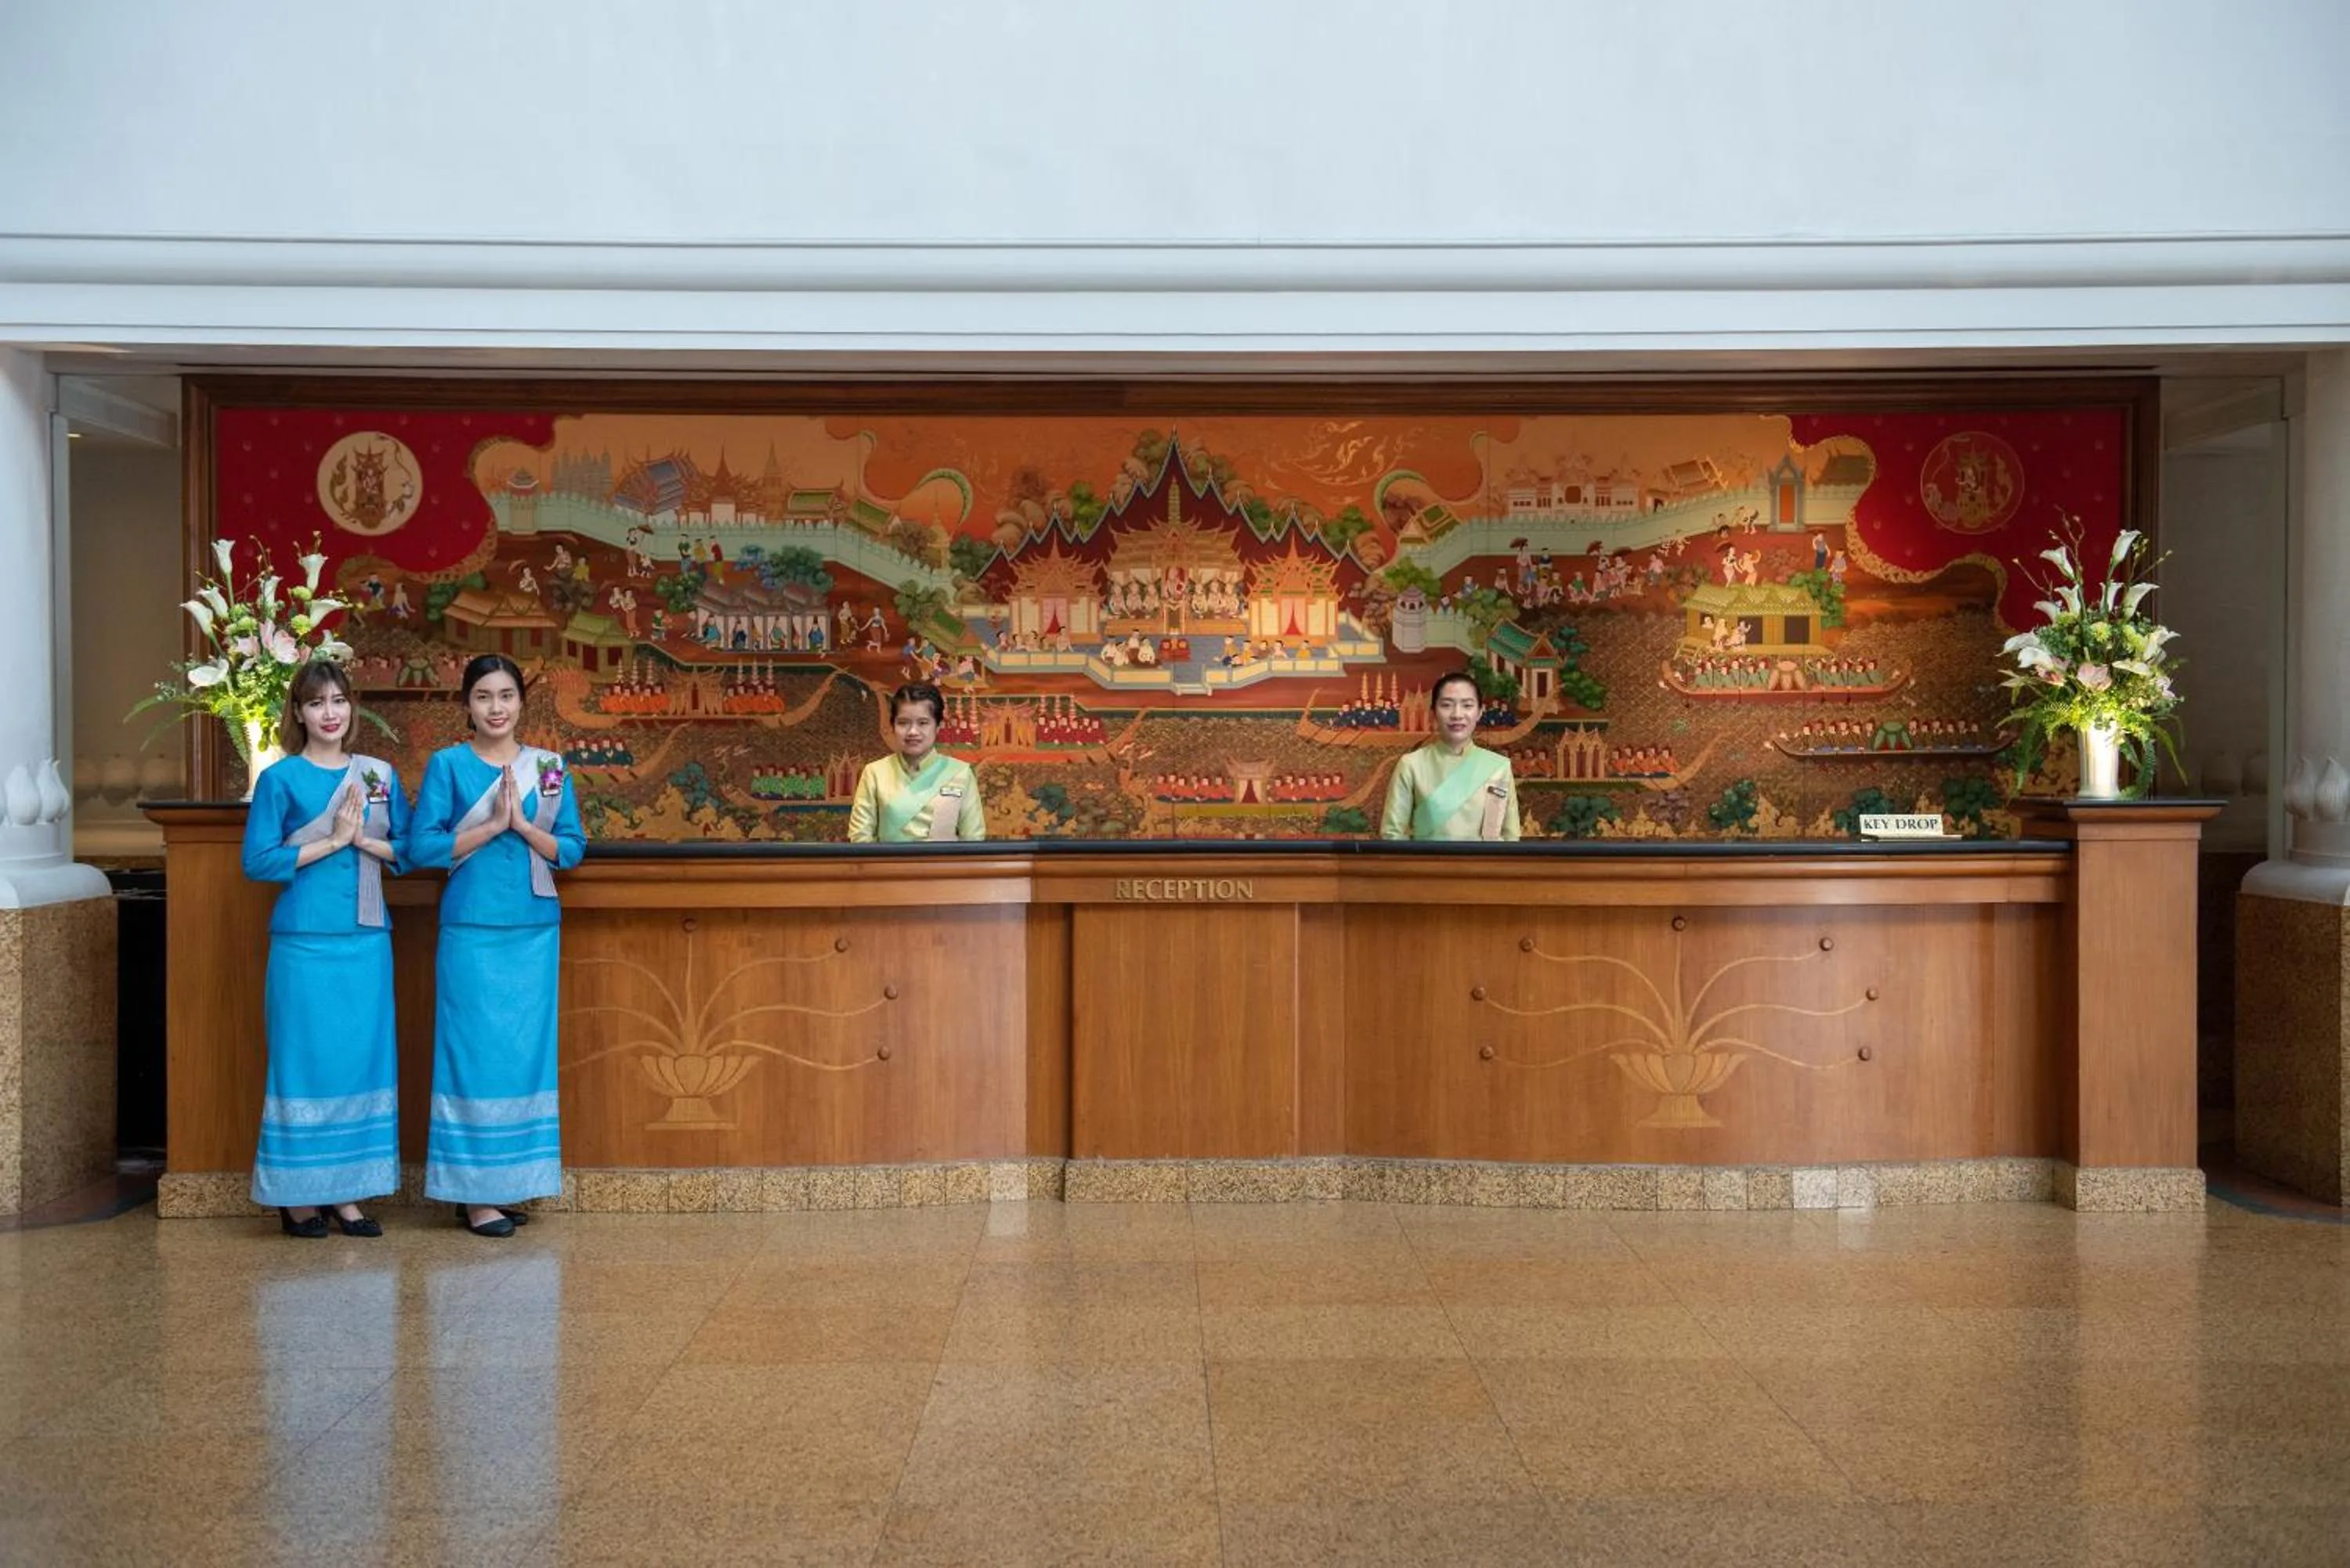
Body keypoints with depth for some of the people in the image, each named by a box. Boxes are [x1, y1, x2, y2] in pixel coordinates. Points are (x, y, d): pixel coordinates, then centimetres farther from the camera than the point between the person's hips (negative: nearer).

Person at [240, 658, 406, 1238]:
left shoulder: (380, 775, 10)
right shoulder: (281, 779, -1)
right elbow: (257, 861, -7)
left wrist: (363, 839, -9)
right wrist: (331, 841, -12)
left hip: (367, 940, 4)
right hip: (304, 942, -4)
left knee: (364, 1058, 5)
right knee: (304, 1061, -1)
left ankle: (344, 1191, 14)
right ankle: (297, 1195, 9)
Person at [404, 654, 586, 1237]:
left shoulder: (550, 768, 8)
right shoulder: (448, 764, 0)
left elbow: (572, 849, 4)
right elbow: (421, 847, -7)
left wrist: (522, 824, -12)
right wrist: (491, 826, -14)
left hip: (535, 932, 3)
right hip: (472, 931, -3)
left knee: (526, 1052, 6)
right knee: (474, 1053, -3)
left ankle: (509, 1183, 16)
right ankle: (474, 1194, 4)